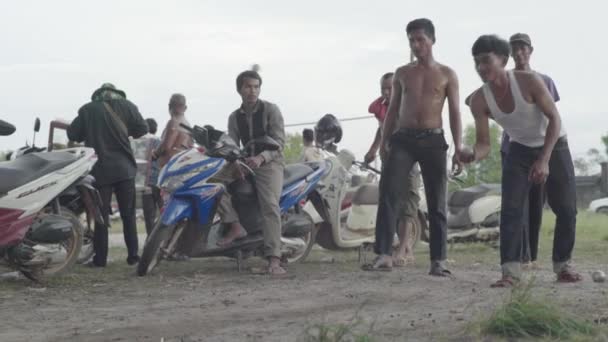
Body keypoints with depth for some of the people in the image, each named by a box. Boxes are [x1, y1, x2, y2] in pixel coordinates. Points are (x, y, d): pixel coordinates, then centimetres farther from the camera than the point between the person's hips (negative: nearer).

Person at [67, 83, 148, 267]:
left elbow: (72, 134, 4)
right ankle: (133, 255, 4)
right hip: (125, 168, 0)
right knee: (128, 214, 7)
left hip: (100, 170, 0)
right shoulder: (126, 106, 2)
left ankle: (100, 258, 0)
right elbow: (142, 129, 0)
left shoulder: (87, 110, 2)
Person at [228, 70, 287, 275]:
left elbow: (279, 141, -10)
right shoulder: (234, 117, 11)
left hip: (270, 164, -6)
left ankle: (273, 260, -35)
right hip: (246, 165, 6)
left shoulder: (270, 110, -2)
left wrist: (261, 158, -27)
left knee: (270, 205, -25)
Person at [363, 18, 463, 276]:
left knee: (436, 202, -1)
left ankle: (437, 261, 2)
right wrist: (383, 143, 4)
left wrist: (458, 149, -5)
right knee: (388, 193, -13)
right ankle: (384, 255, -15)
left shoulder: (446, 75, 7)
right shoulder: (401, 74, 13)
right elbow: (392, 110, 15)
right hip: (403, 139, 1)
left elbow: (454, 113, 4)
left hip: (433, 140, -1)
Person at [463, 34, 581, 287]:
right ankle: (510, 271, -14)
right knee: (511, 208, -14)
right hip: (520, 150, 2)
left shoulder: (529, 80, -29)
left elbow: (554, 118, -23)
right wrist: (474, 155, -44)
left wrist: (544, 160, -31)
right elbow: (484, 144, -19)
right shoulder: (479, 100, -20)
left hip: (554, 146, -2)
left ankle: (562, 265, 15)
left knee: (566, 208, -1)